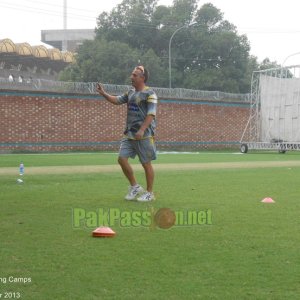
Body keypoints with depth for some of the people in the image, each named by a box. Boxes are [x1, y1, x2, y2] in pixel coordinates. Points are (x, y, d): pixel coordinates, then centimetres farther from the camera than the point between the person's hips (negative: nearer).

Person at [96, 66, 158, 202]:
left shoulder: (149, 94, -10)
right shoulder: (131, 92, 13)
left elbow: (151, 114, -18)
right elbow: (117, 100, 23)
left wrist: (142, 130, -26)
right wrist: (103, 94, 8)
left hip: (144, 135, -7)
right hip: (129, 134, 7)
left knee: (146, 164, 0)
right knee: (122, 158, 1)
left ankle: (149, 193, 12)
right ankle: (135, 187, 15)